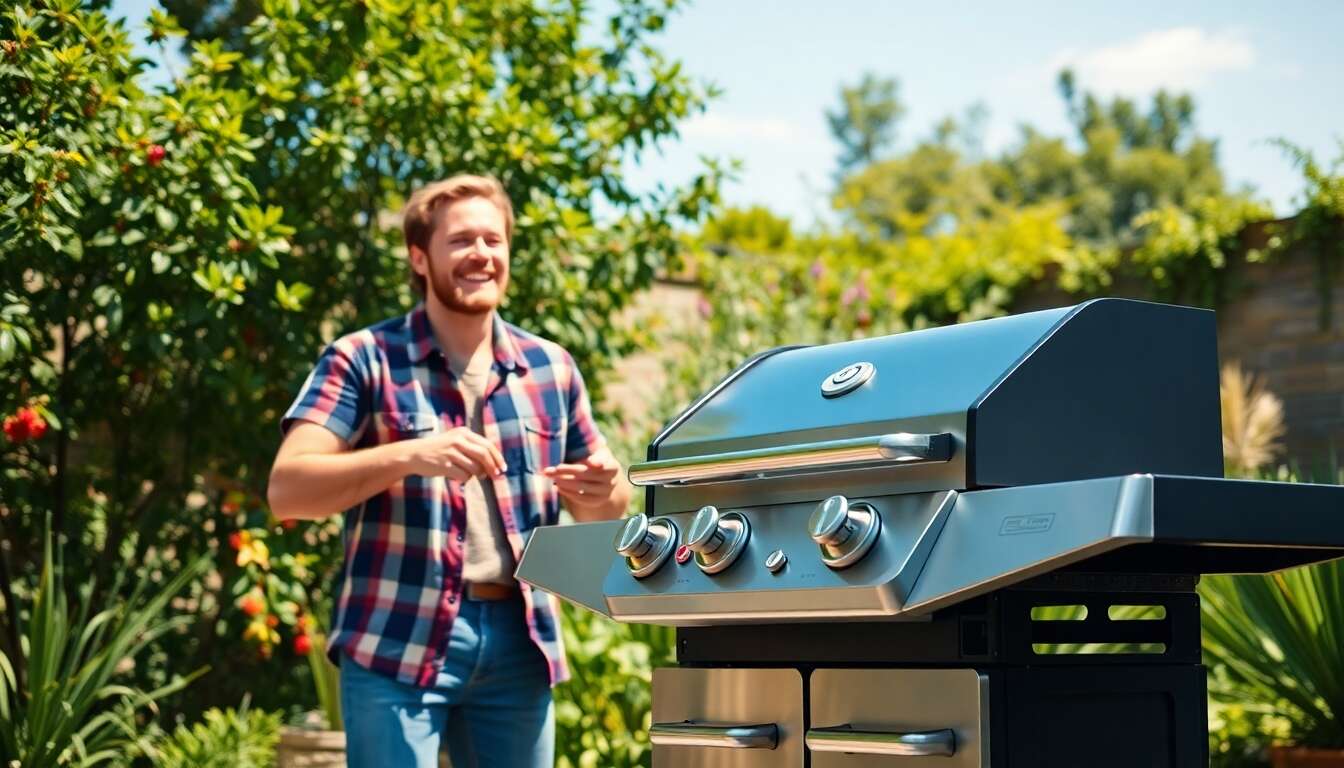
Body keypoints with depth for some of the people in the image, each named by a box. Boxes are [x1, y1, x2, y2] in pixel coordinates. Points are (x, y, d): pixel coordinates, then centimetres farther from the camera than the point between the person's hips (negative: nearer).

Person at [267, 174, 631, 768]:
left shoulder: (551, 368, 11)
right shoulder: (364, 360, -2)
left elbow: (604, 506, 18)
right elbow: (286, 490, -11)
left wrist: (603, 492, -7)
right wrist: (408, 456, -25)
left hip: (519, 641, 4)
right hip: (398, 640, -4)